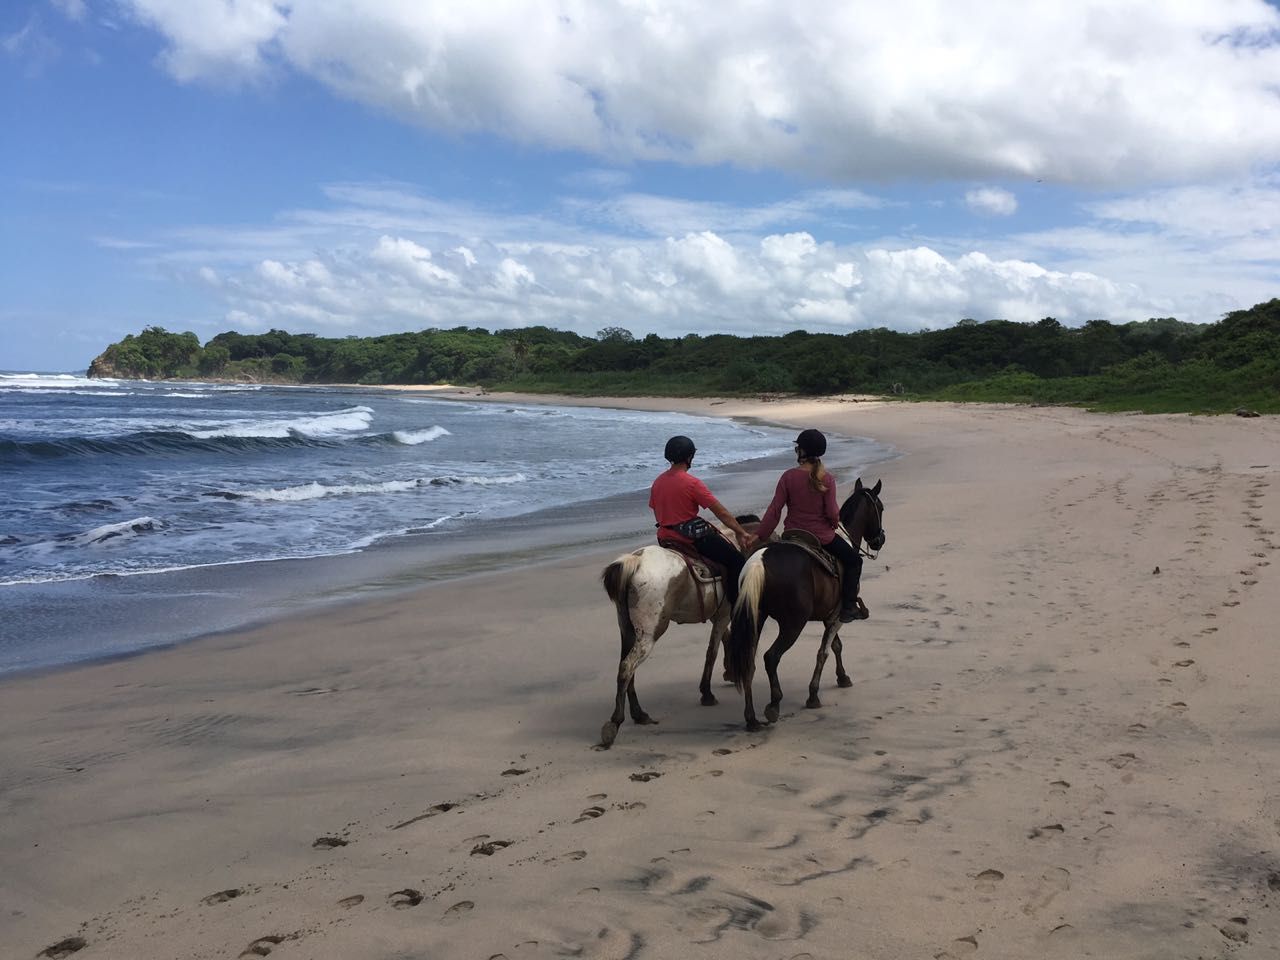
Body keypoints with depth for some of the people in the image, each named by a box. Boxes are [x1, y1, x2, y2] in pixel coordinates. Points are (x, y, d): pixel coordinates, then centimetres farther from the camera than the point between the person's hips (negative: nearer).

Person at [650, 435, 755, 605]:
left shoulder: (657, 482, 4)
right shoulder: (692, 483, -16)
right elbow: (722, 514, -12)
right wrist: (741, 533, -4)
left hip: (664, 538, 8)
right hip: (693, 537, -8)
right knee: (737, 561, -1)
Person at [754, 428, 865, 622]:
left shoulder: (788, 477, -11)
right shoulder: (827, 478, -13)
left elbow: (774, 510, -11)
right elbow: (832, 512, -13)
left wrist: (758, 536, -6)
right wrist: (836, 523, 10)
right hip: (822, 537, -2)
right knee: (854, 560, 18)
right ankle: (848, 607, 14)